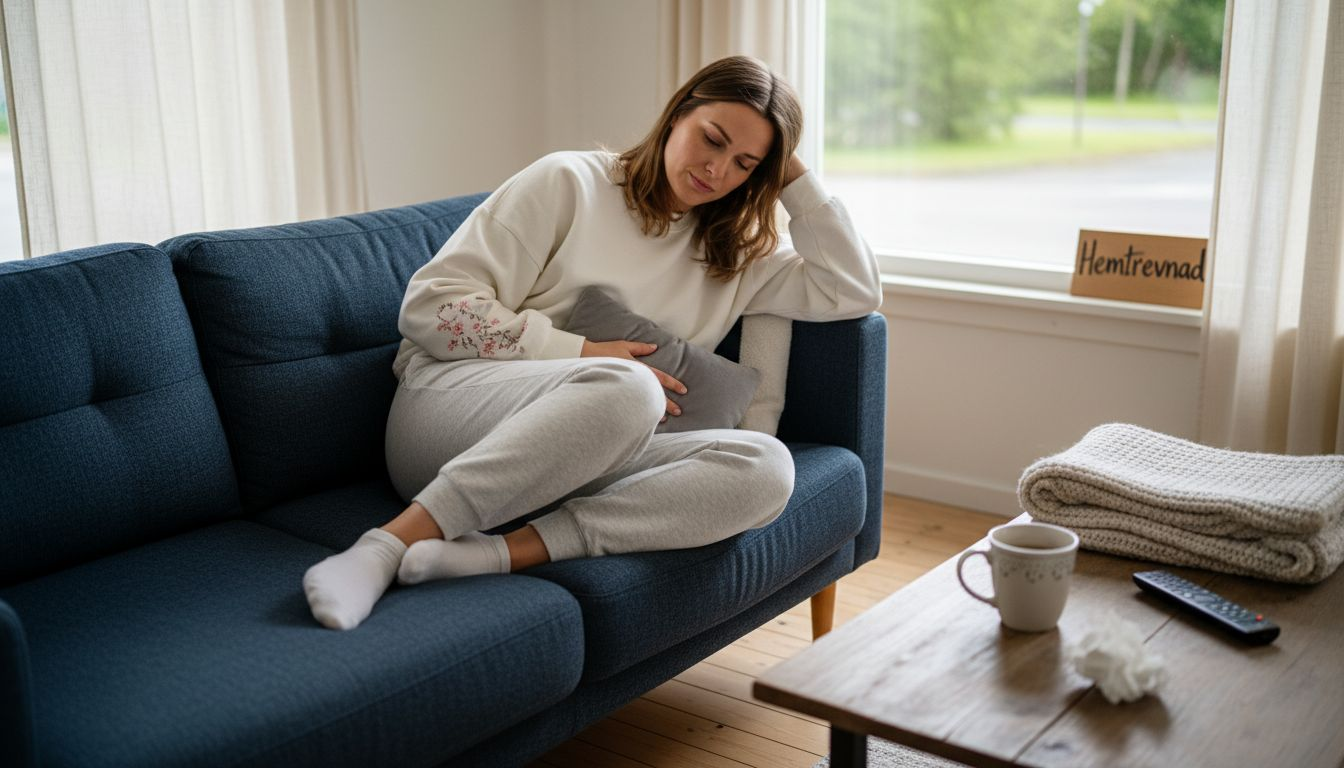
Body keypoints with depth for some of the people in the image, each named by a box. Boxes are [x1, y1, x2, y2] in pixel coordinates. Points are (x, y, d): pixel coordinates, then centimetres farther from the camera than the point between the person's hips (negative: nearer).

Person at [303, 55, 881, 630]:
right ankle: (388, 544, -36)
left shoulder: (735, 253, 20)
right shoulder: (569, 182, 3)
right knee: (625, 388, -37)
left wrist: (796, 178, 9)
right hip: (450, 401, -4)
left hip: (572, 468, 4)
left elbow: (854, 294, 13)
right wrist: (579, 354, -12)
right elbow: (429, 305, -4)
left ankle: (501, 553, -36)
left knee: (766, 466, -25)